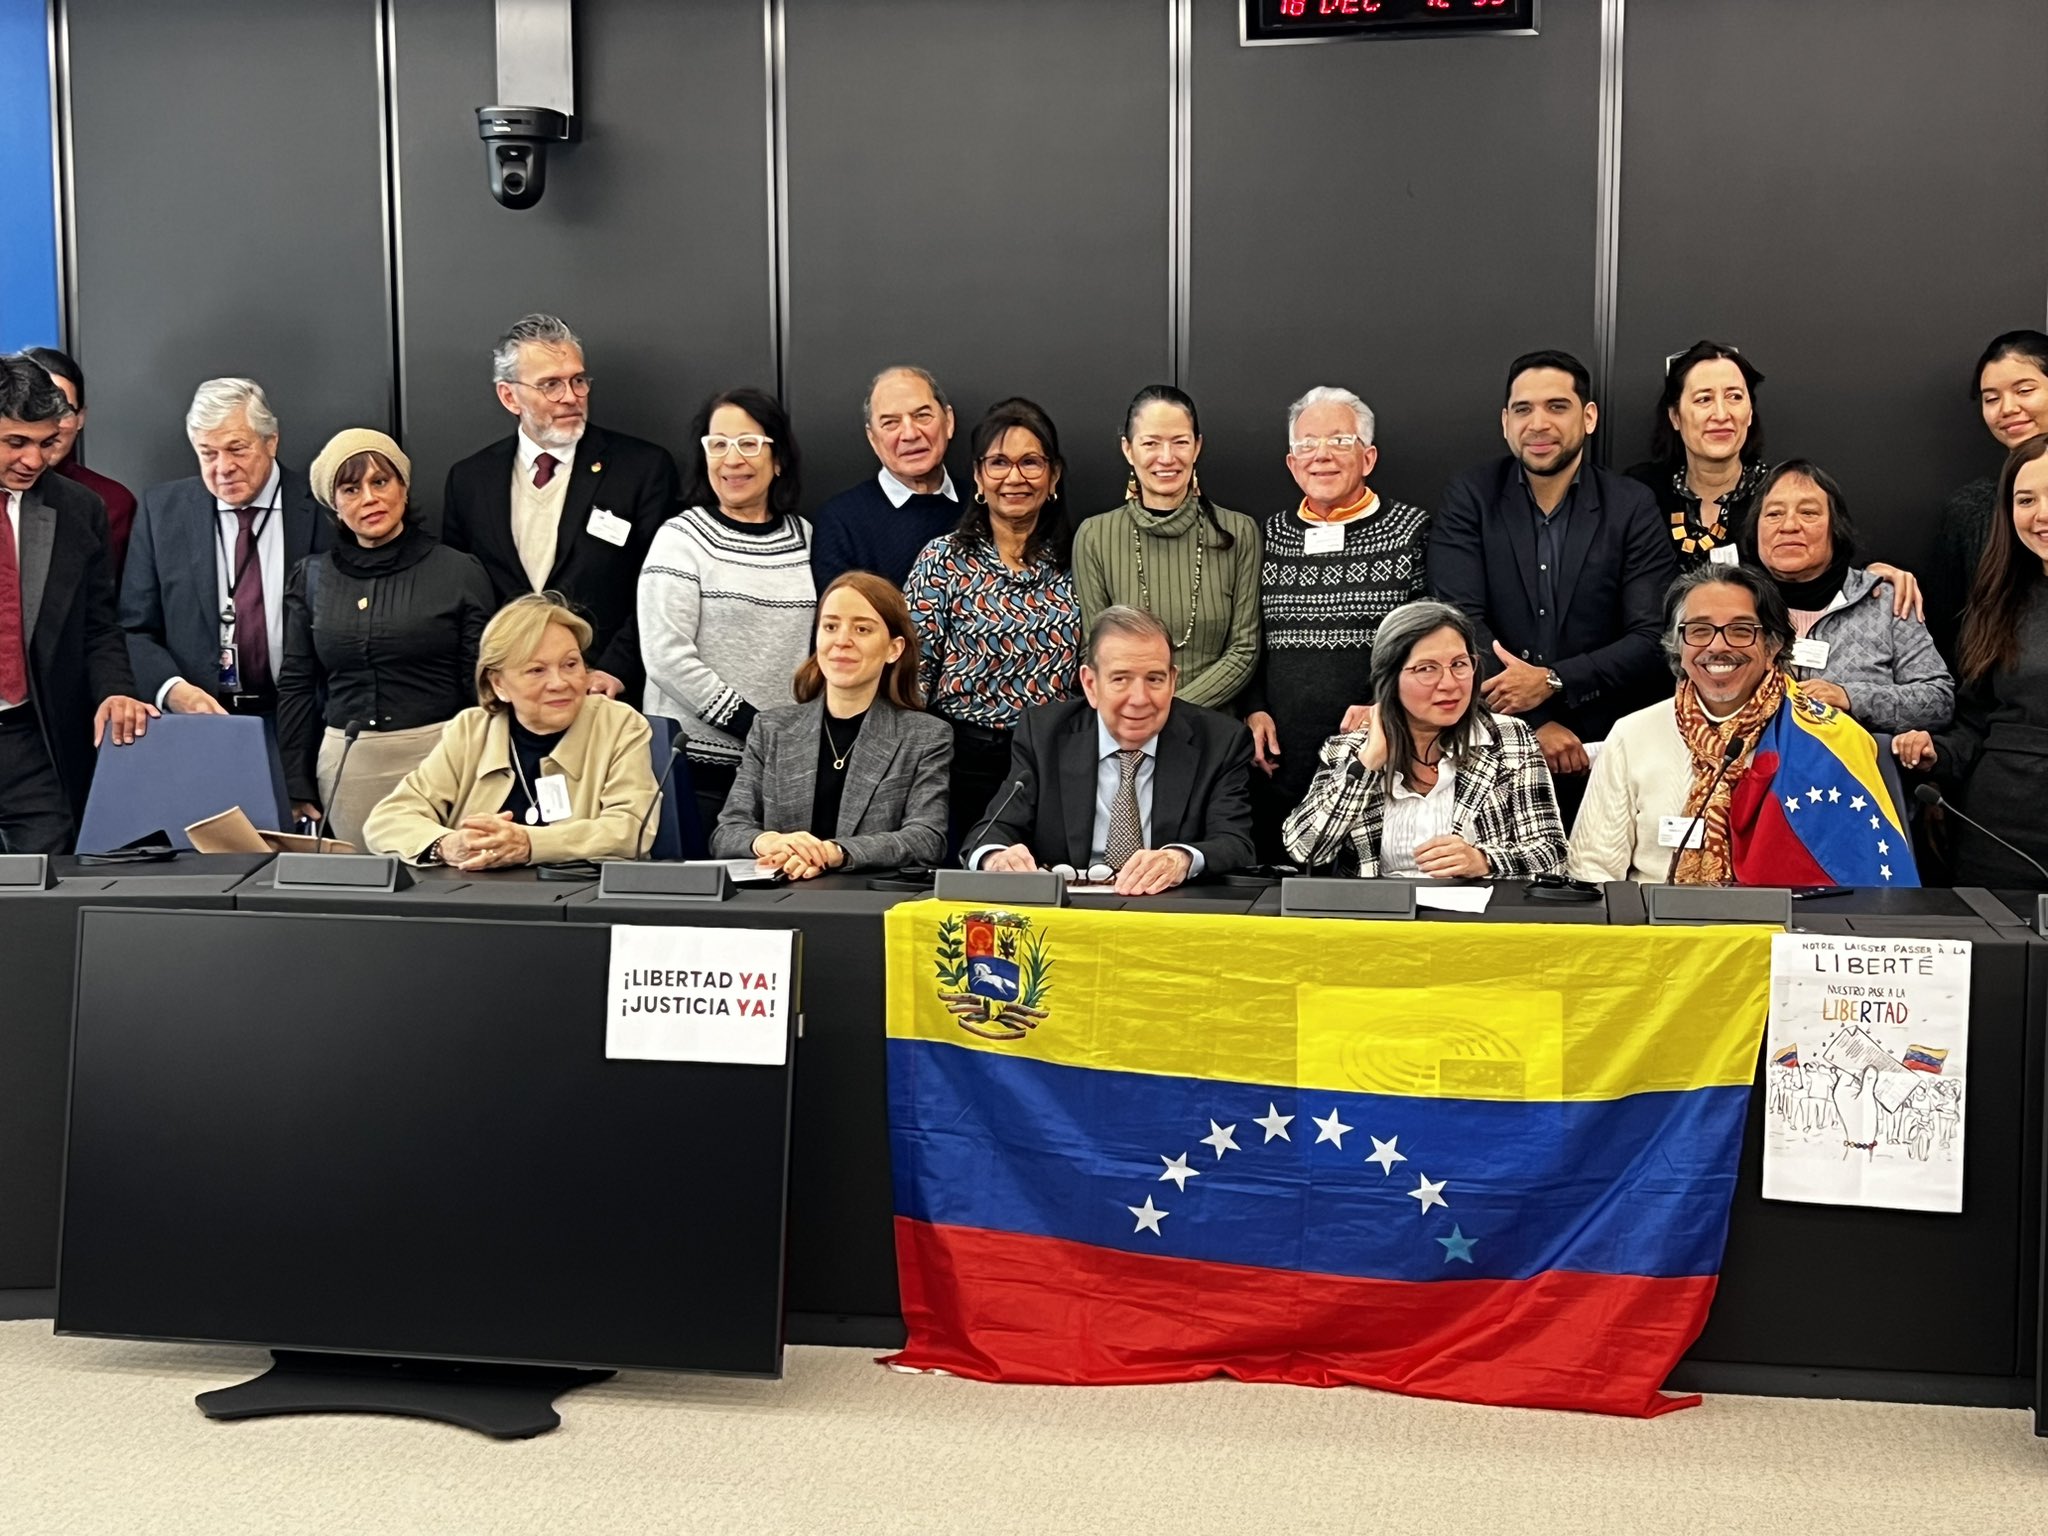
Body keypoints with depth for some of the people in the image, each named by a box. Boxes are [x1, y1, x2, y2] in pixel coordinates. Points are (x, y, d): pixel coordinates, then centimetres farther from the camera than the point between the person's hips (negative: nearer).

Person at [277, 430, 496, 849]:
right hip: (345, 764, 3)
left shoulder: (459, 572, 0)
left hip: (434, 755, -2)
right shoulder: (311, 577, 9)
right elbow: (295, 687, 12)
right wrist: (297, 788, 7)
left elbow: (483, 687, 0)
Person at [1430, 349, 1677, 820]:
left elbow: (1652, 639, -4)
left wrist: (1552, 681, -18)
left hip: (1604, 752, 1)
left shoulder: (1634, 508, 3)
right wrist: (1534, 724, -16)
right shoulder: (1469, 500, 3)